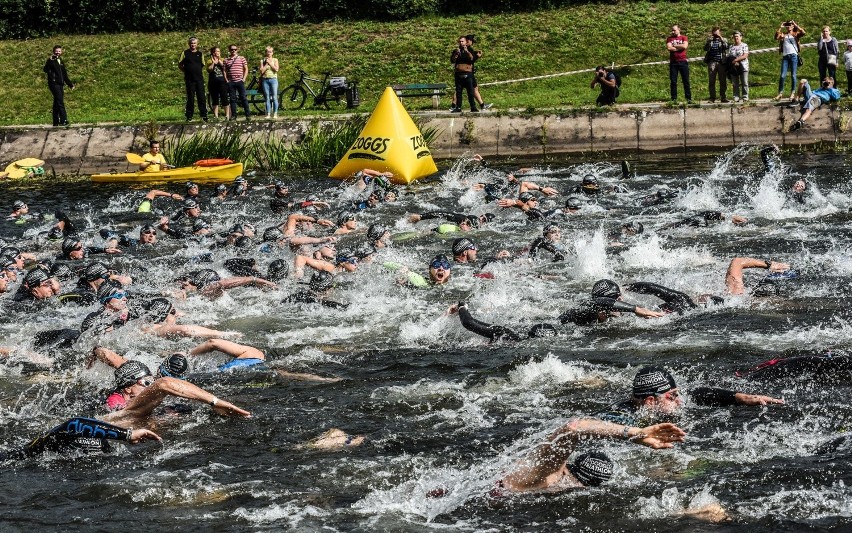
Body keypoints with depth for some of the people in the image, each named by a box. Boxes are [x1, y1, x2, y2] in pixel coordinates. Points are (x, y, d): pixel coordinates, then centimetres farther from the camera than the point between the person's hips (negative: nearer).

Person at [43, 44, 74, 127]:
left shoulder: (61, 62, 20)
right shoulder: (51, 61, -4)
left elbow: (65, 75, 28)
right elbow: (45, 70, -21)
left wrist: (70, 84, 30)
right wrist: (50, 61, -33)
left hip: (60, 84, 8)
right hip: (54, 83, -8)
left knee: (57, 103, 9)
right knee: (60, 102, -17)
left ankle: (56, 122, 12)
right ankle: (63, 120, -25)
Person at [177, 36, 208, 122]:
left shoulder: (200, 54, 11)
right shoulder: (185, 53, 4)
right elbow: (180, 65, 8)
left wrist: (199, 72, 9)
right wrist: (186, 71, 3)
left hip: (199, 79, 2)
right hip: (189, 79, -2)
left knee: (202, 97, -2)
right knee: (190, 98, 1)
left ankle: (204, 115, 2)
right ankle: (189, 116, 7)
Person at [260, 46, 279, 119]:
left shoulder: (275, 60, 8)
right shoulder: (262, 61, 9)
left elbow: (276, 69, -6)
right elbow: (261, 71, -1)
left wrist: (270, 63, -4)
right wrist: (266, 64, -4)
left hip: (273, 79, -1)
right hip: (265, 80, 1)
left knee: (274, 97, -6)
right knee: (267, 98, 1)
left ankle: (275, 113, -5)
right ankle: (268, 114, 3)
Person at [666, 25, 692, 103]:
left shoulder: (684, 38, 6)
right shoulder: (669, 39, 9)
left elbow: (685, 46, -12)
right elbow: (669, 48, -6)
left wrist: (674, 46, -4)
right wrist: (679, 47, -6)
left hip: (683, 61, -1)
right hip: (673, 62, 1)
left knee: (686, 81, 0)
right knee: (673, 82, 0)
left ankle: (688, 98, 2)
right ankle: (674, 99, 3)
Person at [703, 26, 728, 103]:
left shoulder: (724, 40, 12)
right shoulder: (710, 41, 14)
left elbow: (726, 47, -6)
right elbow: (706, 48, -1)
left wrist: (721, 39, -15)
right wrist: (708, 40, -14)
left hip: (721, 62, -1)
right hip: (712, 62, 1)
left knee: (723, 81, -2)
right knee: (712, 81, -2)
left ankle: (724, 97, 0)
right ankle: (712, 98, 0)